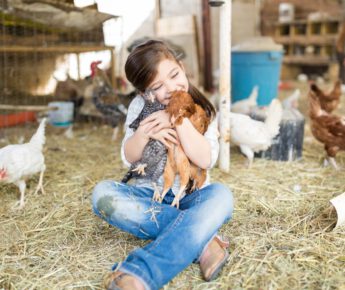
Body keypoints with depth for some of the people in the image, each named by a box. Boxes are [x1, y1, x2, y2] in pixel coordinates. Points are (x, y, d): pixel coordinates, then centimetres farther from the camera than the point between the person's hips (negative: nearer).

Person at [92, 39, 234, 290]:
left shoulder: (203, 110, -1)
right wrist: (145, 132, -21)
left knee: (221, 195, -35)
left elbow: (205, 160, -13)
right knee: (103, 193, -28)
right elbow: (129, 158, 0)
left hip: (191, 198, -1)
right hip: (149, 197, 1)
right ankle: (201, 242, -31)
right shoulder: (141, 106, 2)